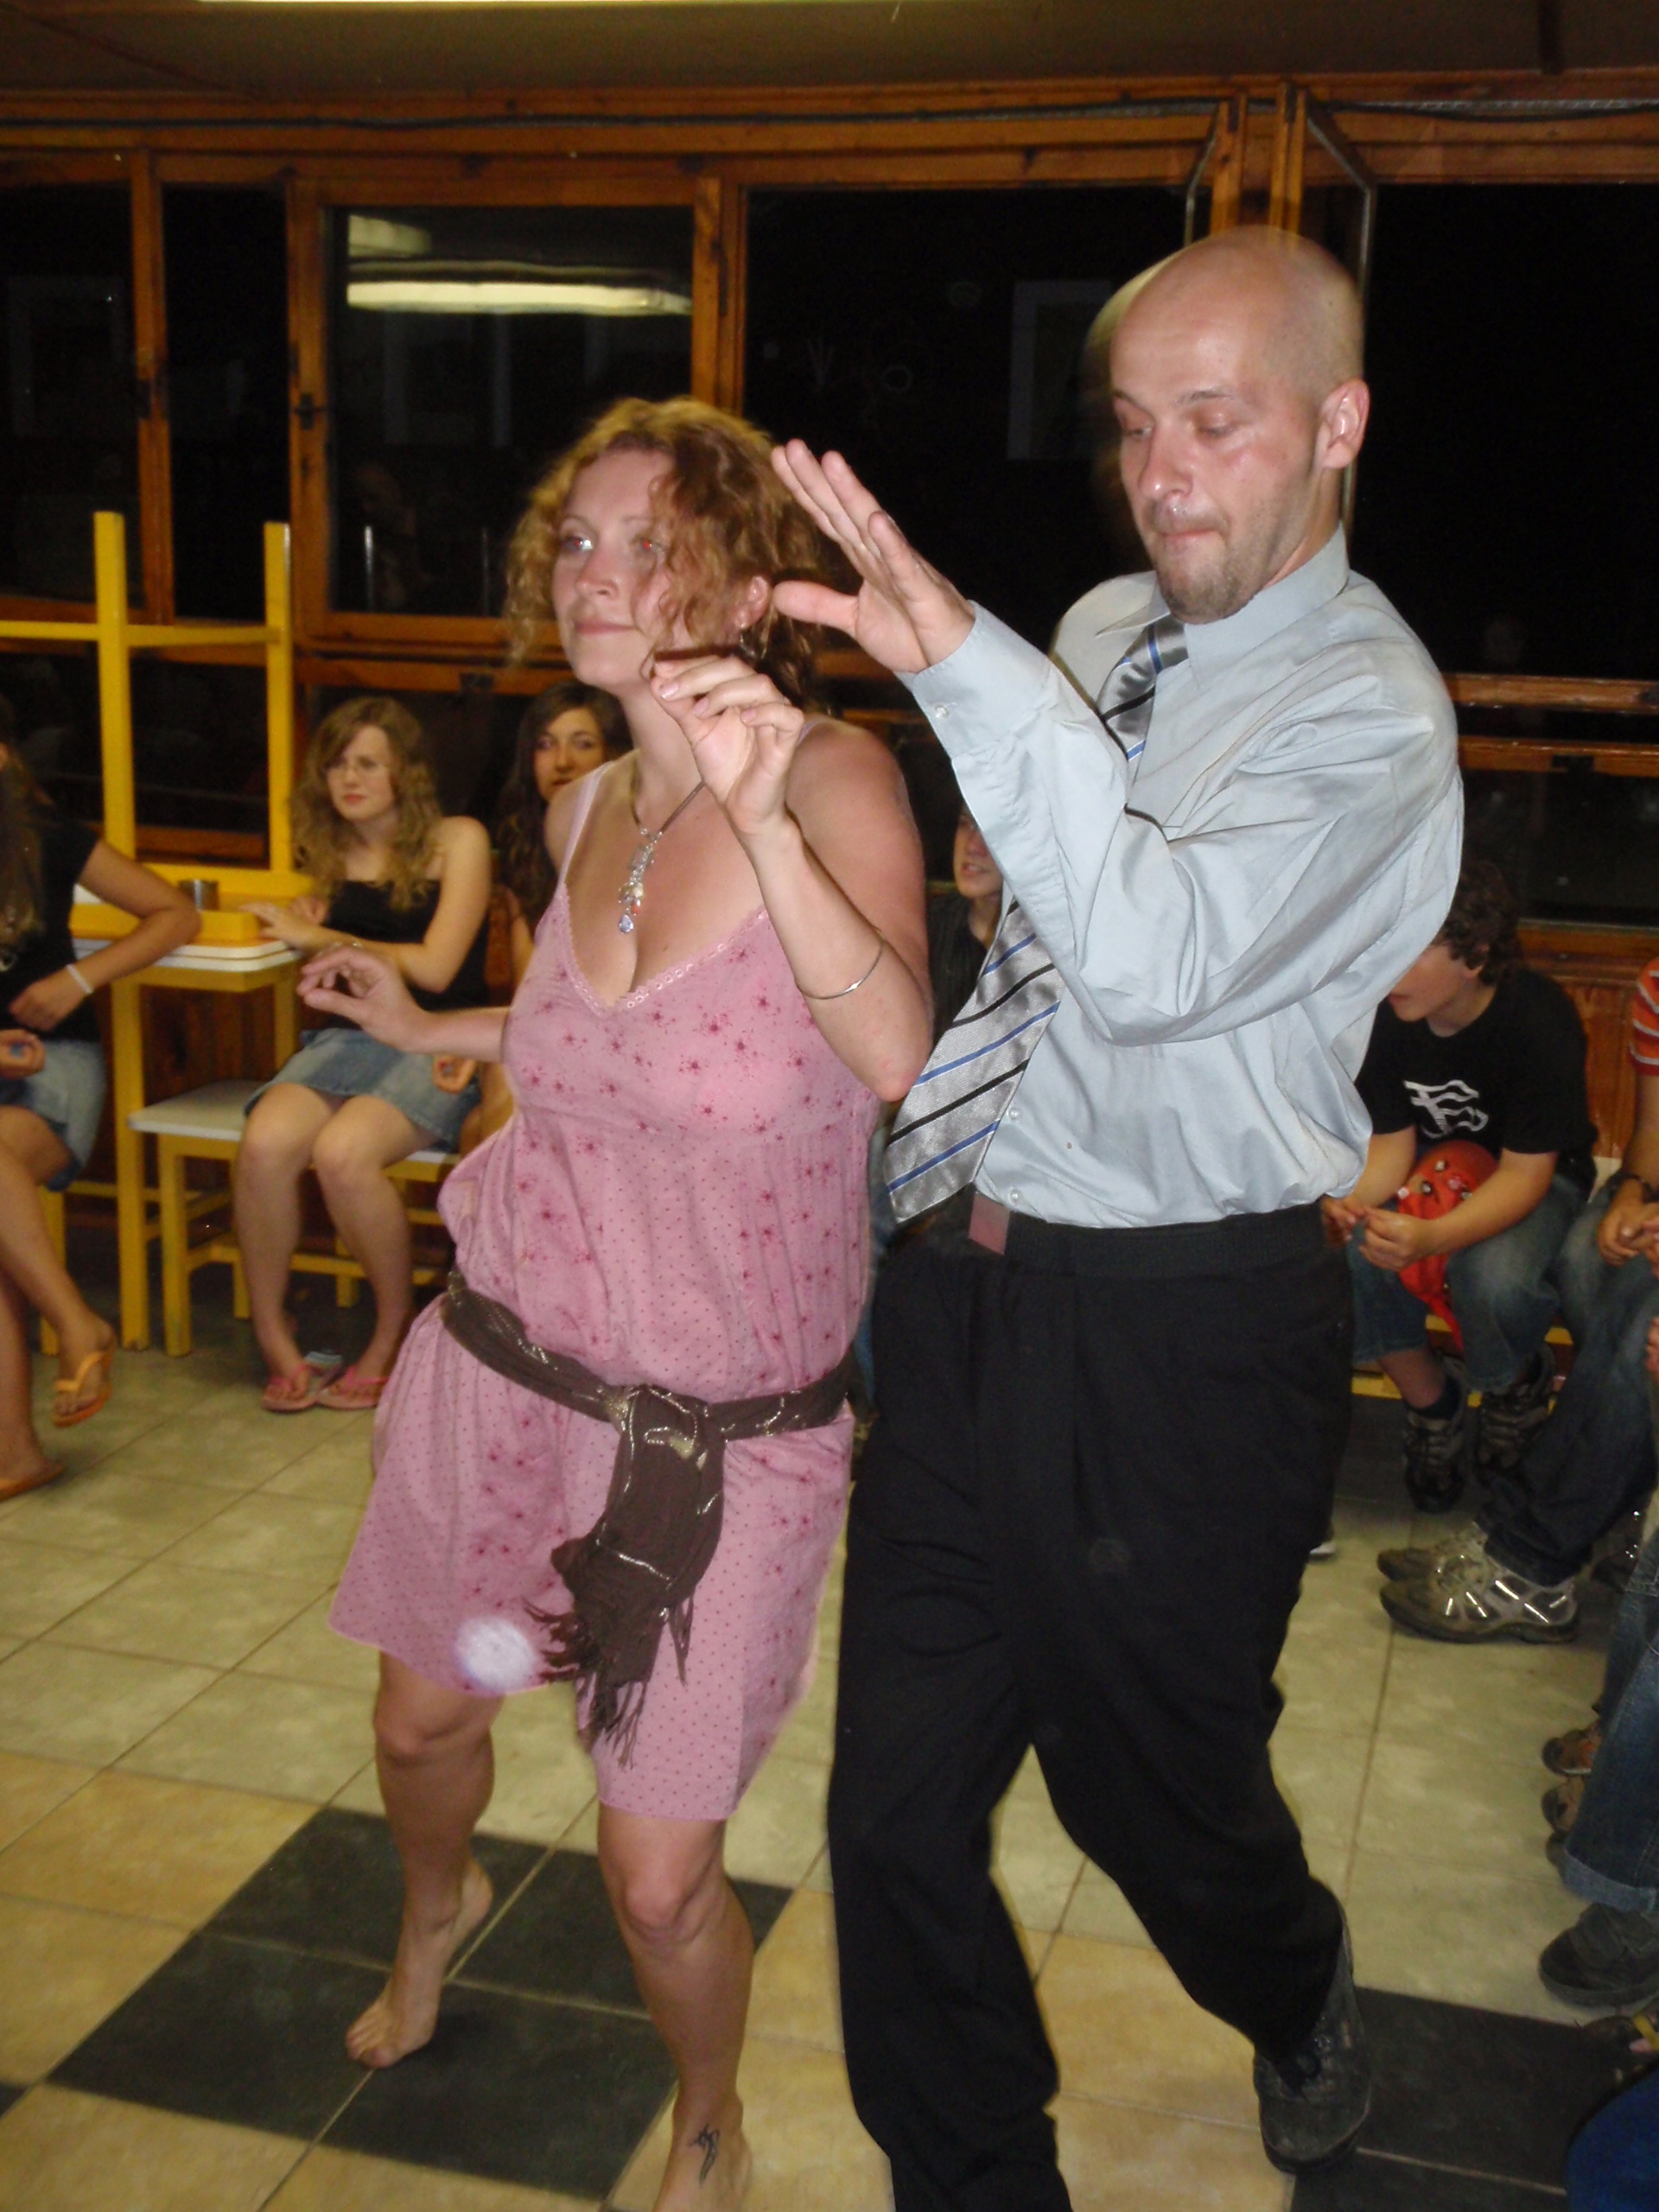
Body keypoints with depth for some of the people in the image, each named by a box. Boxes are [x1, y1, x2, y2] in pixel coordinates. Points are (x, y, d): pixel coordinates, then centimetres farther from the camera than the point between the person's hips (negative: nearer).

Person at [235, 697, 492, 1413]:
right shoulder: (336, 851, 16)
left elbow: (434, 969, -8)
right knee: (265, 1144, -27)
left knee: (342, 1152, -32)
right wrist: (305, 921, 2)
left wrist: (321, 937, -3)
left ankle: (396, 1331, -9)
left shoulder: (457, 840, 0)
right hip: (348, 1033, 5)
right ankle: (271, 1334, -9)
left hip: (438, 1041, -4)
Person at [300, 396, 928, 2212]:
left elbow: (893, 1052, -33)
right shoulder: (584, 815, 3)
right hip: (508, 1359, 6)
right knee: (421, 1716, 25)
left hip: (724, 1429, -5)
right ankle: (436, 1918, 63)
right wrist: (423, 1029, 24)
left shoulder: (833, 776, -16)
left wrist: (761, 819, -44)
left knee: (659, 1880, 2)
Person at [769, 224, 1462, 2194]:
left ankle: (1295, 1994, 52)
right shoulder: (1095, 633, 9)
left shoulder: (1371, 707, -14)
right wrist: (910, 1148, 14)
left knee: (1146, 1786, 15)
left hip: (1184, 1327, -6)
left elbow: (1154, 956, -32)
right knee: (897, 1797, 10)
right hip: (973, 1273, 6)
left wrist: (959, 663, -40)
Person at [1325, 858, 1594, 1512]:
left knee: (1494, 1277, -35)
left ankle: (1518, 1385, 3)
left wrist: (1431, 1236, -49)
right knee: (1354, 1255, -29)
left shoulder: (1540, 1020, -29)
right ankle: (1430, 1401, -1)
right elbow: (1393, 1140, -12)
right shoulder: (1384, 1013, -19)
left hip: (1535, 1174, -3)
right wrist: (1347, 1204, -38)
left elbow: (1526, 1172, -28)